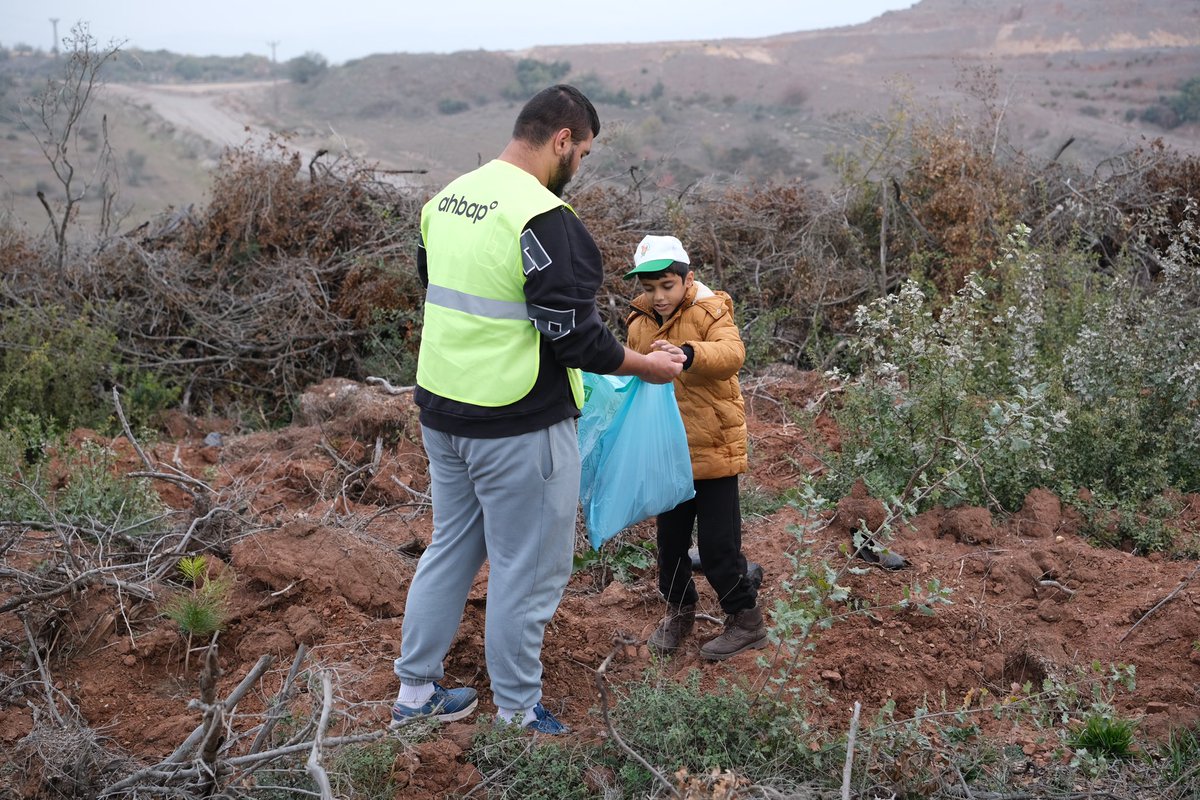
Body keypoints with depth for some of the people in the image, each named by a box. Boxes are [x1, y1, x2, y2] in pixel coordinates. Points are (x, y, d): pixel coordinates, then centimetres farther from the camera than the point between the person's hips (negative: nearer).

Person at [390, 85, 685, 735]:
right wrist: (648, 366, -6)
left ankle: (415, 692, 31)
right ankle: (517, 716, 19)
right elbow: (574, 333, -20)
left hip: (442, 412, 9)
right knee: (526, 572, 6)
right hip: (519, 429, -8)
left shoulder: (447, 200, 7)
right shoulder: (543, 218, -20)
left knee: (451, 550, 21)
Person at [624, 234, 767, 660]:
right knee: (670, 537, 15)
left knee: (718, 543, -2)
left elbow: (731, 353, -33)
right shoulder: (640, 325, 5)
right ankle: (679, 609, 35)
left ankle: (746, 620, 16)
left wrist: (688, 354, -51)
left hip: (712, 450, -5)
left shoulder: (710, 313, -11)